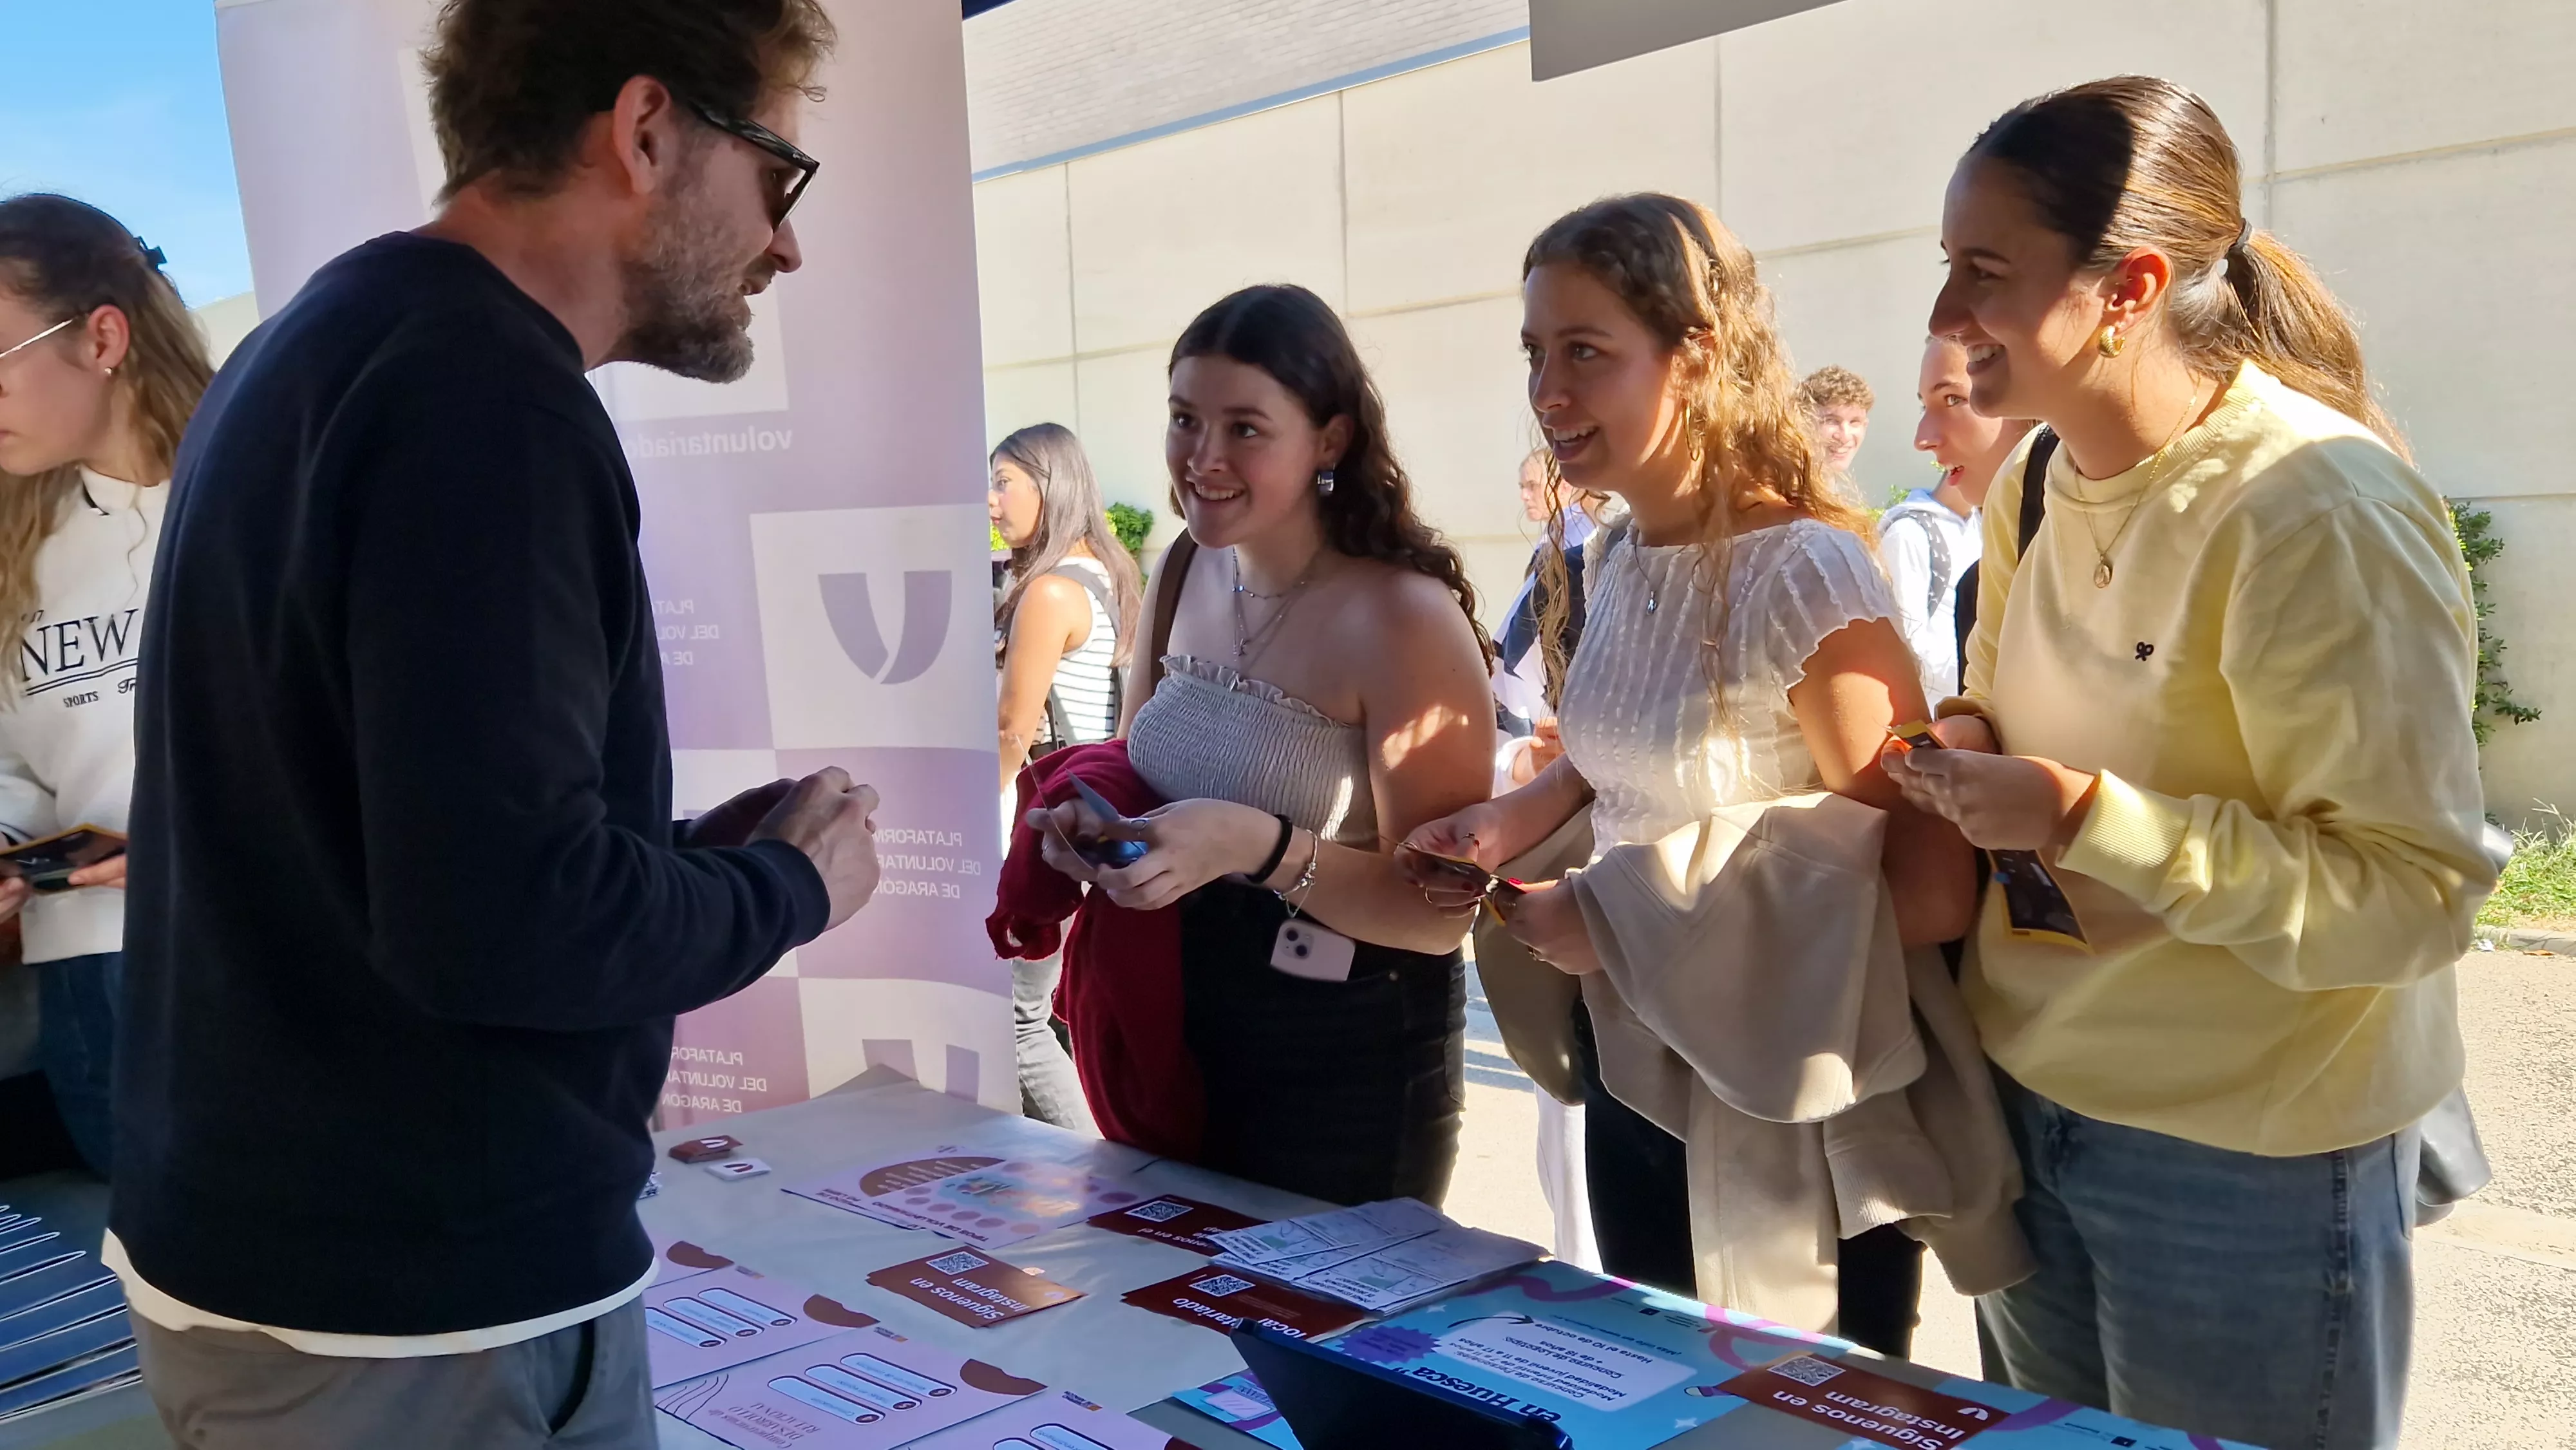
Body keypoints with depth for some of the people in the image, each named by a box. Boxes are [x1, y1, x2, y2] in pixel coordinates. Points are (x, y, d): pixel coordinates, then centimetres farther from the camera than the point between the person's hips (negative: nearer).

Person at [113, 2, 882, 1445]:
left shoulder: (336, 339, 8)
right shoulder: (484, 387, -22)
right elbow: (504, 921, -29)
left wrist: (709, 845, 6)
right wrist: (790, 883, -11)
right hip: (429, 1302, -9)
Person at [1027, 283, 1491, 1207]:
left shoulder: (1405, 619, -20)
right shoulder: (1184, 576, -1)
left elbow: (1440, 913, -20)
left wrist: (1258, 845, -33)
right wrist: (1092, 817, -6)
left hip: (1350, 1075, -6)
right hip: (1187, 1045, 7)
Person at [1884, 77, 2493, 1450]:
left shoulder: (2322, 511, -21)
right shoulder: (2033, 486, 2)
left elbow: (2416, 896, -21)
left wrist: (2082, 816, -27)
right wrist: (1970, 747, -6)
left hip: (2248, 1166, -7)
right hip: (2029, 1099, 7)